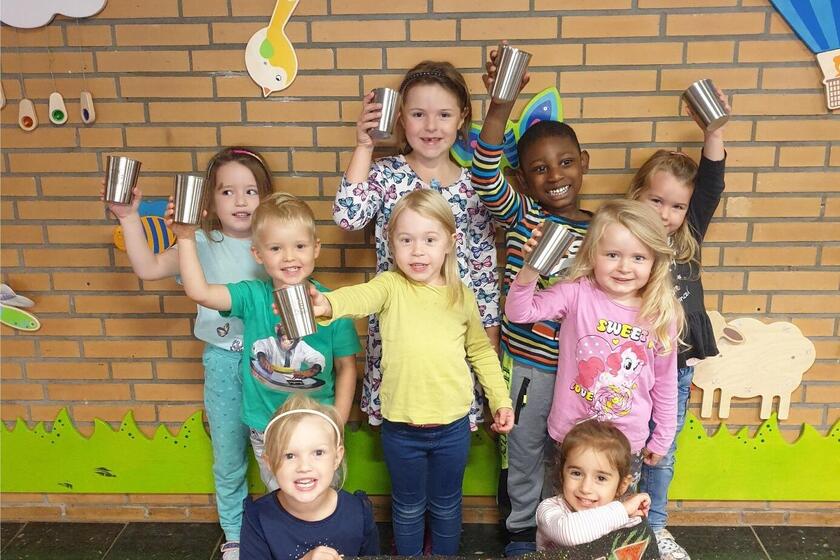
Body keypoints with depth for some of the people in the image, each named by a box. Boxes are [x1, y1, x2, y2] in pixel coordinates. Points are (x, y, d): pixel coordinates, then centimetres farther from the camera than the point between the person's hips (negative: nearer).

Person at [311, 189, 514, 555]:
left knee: (446, 507, 21)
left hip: (452, 428, 2)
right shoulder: (391, 287, -11)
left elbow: (481, 351, 10)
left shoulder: (461, 296, -2)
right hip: (400, 429, -1)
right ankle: (408, 555, 43)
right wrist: (327, 303, -55)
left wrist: (500, 400, 6)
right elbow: (361, 296, -34)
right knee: (408, 507, 19)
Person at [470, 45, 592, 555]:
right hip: (524, 361, -1)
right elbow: (486, 180, -29)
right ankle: (522, 531, 39)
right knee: (524, 454, 16)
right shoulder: (520, 215, -9)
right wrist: (501, 108, -40)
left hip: (577, 366, 1)